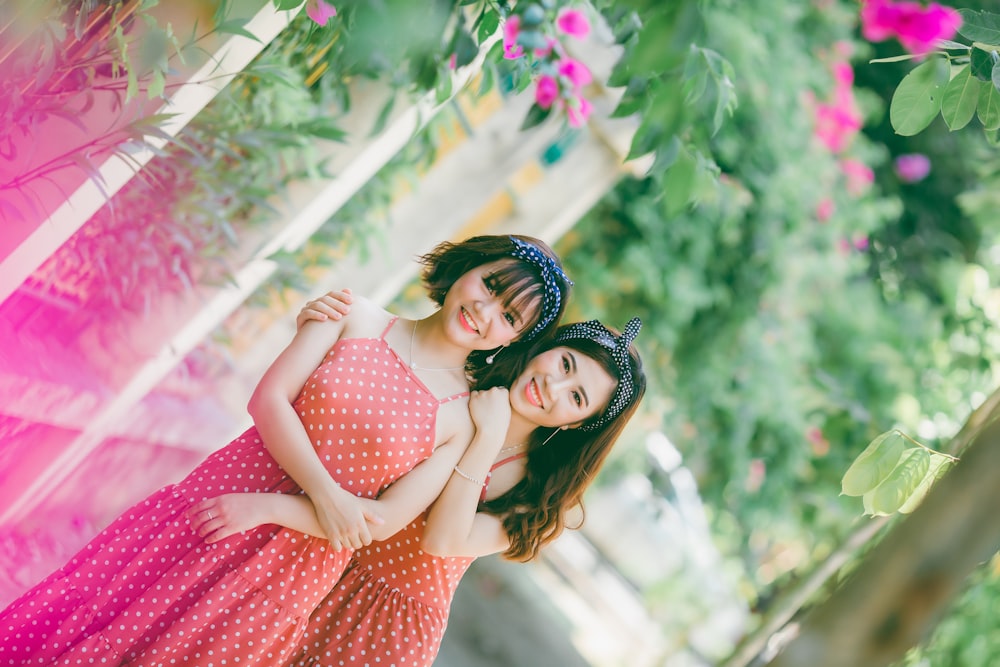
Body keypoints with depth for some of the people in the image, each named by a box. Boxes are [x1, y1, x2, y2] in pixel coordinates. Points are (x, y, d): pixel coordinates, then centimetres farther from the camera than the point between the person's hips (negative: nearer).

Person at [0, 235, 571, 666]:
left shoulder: (465, 420, -6)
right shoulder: (357, 318, -2)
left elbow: (390, 517, -10)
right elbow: (269, 399, -9)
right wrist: (326, 492, -21)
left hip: (301, 557, -1)